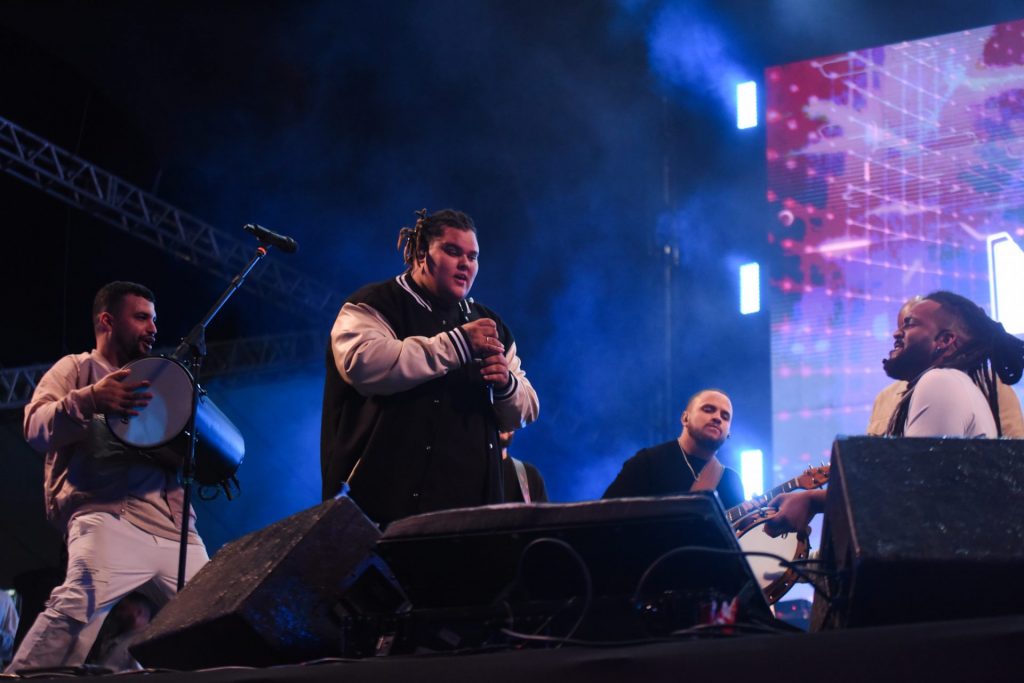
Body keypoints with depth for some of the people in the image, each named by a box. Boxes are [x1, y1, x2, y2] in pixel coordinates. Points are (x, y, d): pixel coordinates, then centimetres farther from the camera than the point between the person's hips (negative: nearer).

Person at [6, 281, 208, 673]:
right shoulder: (76, 369, 14)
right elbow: (36, 428, -3)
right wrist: (87, 401, -21)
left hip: (175, 524, 7)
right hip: (109, 514, -7)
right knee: (78, 606, -31)